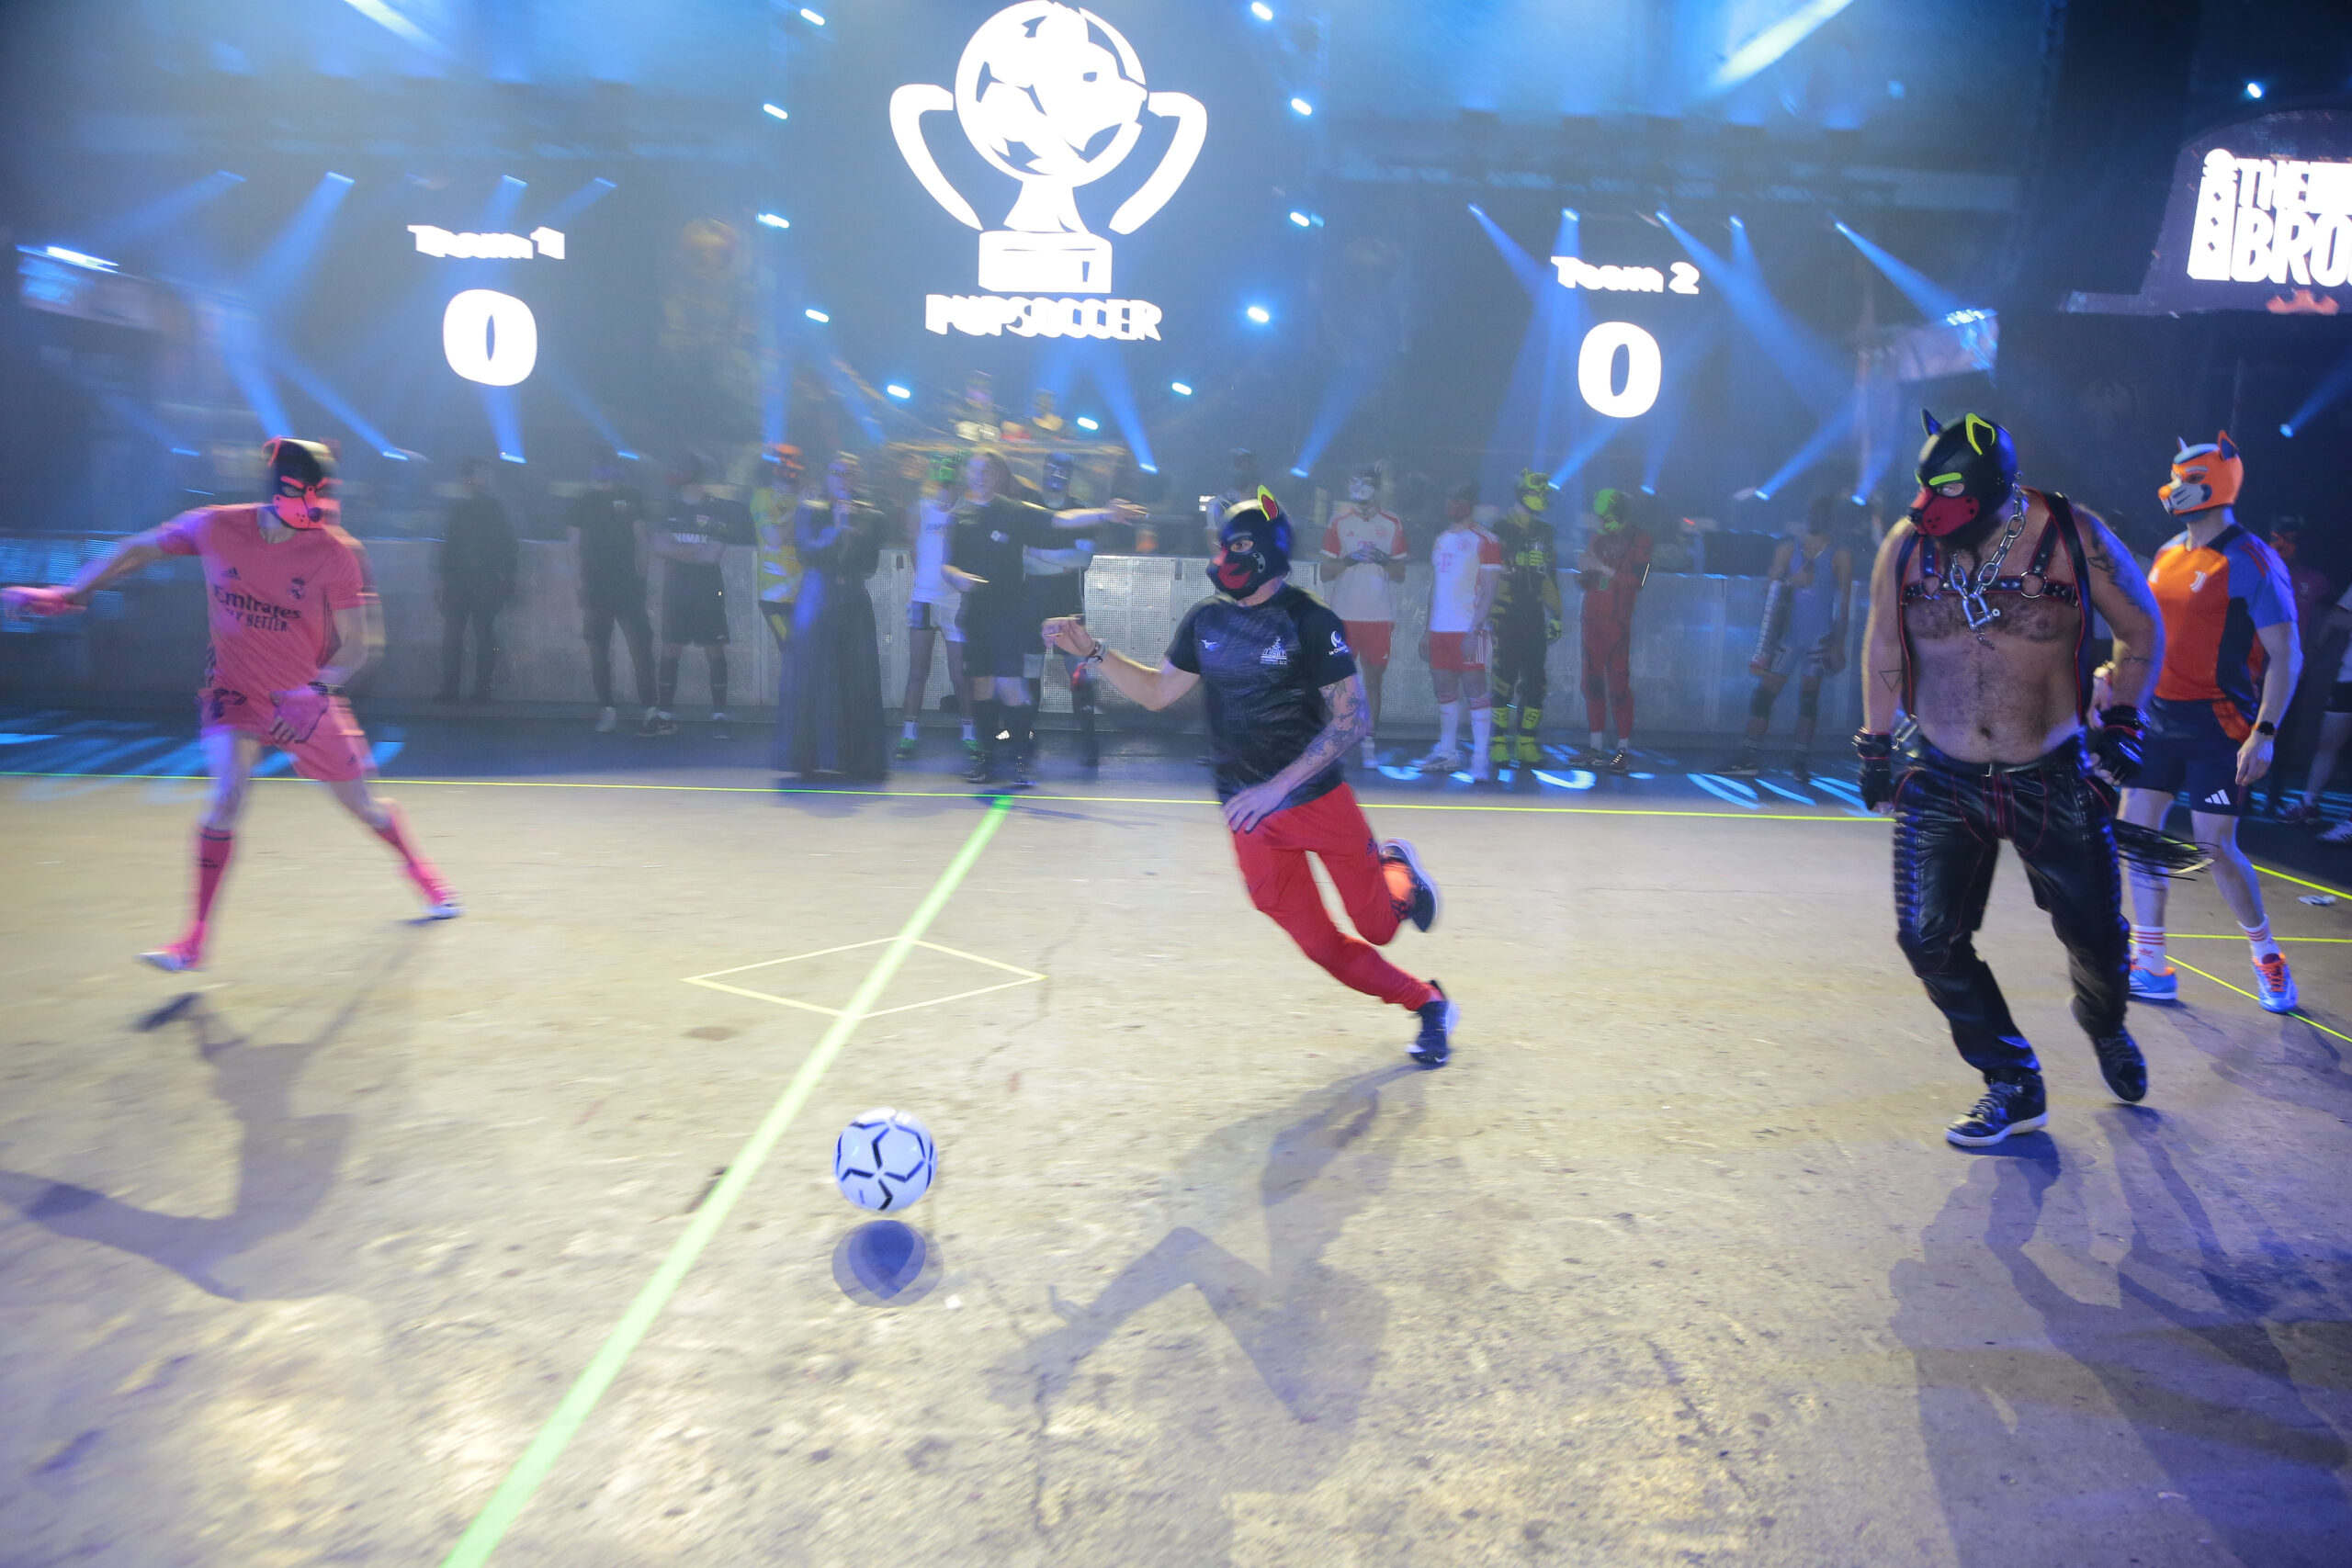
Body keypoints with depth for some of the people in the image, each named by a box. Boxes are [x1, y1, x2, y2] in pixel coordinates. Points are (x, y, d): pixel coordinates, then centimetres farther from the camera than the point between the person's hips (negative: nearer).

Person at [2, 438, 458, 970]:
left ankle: (419, 868, 39)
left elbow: (356, 646, -12)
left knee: (363, 806, 8)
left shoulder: (336, 554, -17)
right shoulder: (215, 527, -14)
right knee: (228, 794, -20)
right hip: (234, 690, 0)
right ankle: (196, 938, -10)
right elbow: (137, 551, 5)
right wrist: (68, 594, 5)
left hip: (304, 697, 0)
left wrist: (314, 692, -26)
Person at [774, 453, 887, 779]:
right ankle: (800, 760, 1)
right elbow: (808, 552, -7)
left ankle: (858, 758, 4)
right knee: (808, 681, -3)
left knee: (857, 684, -2)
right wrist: (838, 529, -13)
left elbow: (870, 564, 1)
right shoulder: (810, 511, 8)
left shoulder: (870, 517, 10)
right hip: (816, 603, -1)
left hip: (854, 608, 1)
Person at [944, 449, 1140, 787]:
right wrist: (957, 577, -15)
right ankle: (986, 756, 18)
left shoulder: (1015, 512, -1)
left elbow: (1061, 520, -12)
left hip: (1009, 612, -3)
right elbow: (946, 566, 8)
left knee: (1009, 686, -11)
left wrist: (1104, 514, -26)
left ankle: (1016, 759, -2)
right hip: (974, 613, 4)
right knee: (980, 686, 8)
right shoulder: (958, 516, 8)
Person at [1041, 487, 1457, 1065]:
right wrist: (1093, 652, -1)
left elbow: (1352, 719, -16)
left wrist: (1274, 788, -22)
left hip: (1320, 803, -4)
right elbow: (1158, 692, 13)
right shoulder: (1205, 620, 1)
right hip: (1250, 818, 4)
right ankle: (1427, 1003, 28)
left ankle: (1397, 870, 40)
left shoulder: (1310, 621, -14)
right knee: (1320, 944, 6)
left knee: (1378, 927, 5)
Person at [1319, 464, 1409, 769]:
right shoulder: (1339, 520, 7)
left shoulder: (1392, 523, 9)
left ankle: (1370, 744, 5)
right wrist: (1349, 560, -14)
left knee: (1373, 680, 2)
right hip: (1345, 615, 0)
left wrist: (1384, 561, -11)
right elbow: (1325, 573, 4)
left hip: (1380, 616, 1)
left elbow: (1400, 575, 10)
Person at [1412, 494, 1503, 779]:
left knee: (1476, 690, -7)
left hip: (1468, 631, -7)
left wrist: (1474, 630, -18)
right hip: (1440, 629, 7)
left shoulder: (1485, 541, -5)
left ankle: (1481, 758, -7)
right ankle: (1447, 753, 19)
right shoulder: (1439, 541, 18)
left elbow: (1489, 592, -10)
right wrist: (1428, 630, 17)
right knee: (1444, 690, 10)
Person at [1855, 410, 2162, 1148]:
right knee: (1929, 939, -7)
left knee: (2094, 932, 10)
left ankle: (2106, 1029, 46)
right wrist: (1875, 747, 9)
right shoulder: (1907, 544, -6)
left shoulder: (2074, 536, -10)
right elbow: (1882, 651, 8)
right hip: (1940, 781, 1)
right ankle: (2014, 1086, 12)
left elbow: (2142, 627, 5)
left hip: (2055, 781, -1)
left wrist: (2120, 721, 0)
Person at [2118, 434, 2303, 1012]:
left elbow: (2287, 656, -15)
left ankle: (2268, 958, 19)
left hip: (2218, 726, -7)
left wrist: (2265, 734, -22)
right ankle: (2152, 967, 13)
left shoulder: (2251, 563, -14)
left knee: (2216, 846, -5)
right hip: (2161, 718, 7)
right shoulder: (2168, 554, 9)